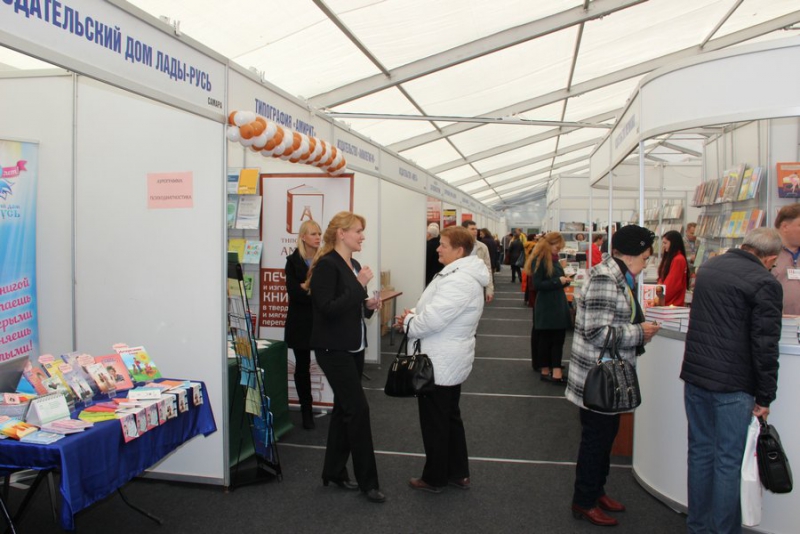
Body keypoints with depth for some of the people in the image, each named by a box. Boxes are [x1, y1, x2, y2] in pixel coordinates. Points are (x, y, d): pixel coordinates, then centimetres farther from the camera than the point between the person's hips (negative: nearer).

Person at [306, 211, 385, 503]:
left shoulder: (354, 265, 12)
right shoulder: (327, 265, -15)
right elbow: (328, 308, -23)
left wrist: (369, 305, 1)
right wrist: (360, 285, -22)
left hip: (353, 347, 9)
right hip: (334, 349, -9)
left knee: (344, 408, 14)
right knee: (358, 409, -7)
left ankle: (334, 471, 27)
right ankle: (367, 481, 5)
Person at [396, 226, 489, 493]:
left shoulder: (459, 280, -26)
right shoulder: (463, 273, 9)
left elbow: (433, 319, -31)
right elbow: (437, 310, 17)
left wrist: (409, 321, -11)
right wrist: (413, 316, 0)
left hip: (439, 365, -11)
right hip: (451, 362, 11)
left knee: (435, 423, 6)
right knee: (451, 417, 21)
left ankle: (434, 478, 22)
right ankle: (458, 473, 33)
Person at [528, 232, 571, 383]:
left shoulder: (554, 259, 12)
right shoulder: (539, 260, -12)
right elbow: (537, 285, -18)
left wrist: (564, 280, 3)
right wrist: (558, 281, -19)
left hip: (559, 304, 8)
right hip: (546, 307, -8)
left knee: (558, 338, 6)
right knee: (545, 339, 4)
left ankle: (556, 371, 12)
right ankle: (545, 370, 15)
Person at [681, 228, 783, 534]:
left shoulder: (708, 267, 9)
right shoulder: (765, 283, -13)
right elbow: (765, 346, -14)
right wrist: (764, 397, -6)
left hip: (694, 376, 7)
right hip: (732, 386, -6)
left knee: (700, 452, 15)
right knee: (728, 462, 4)